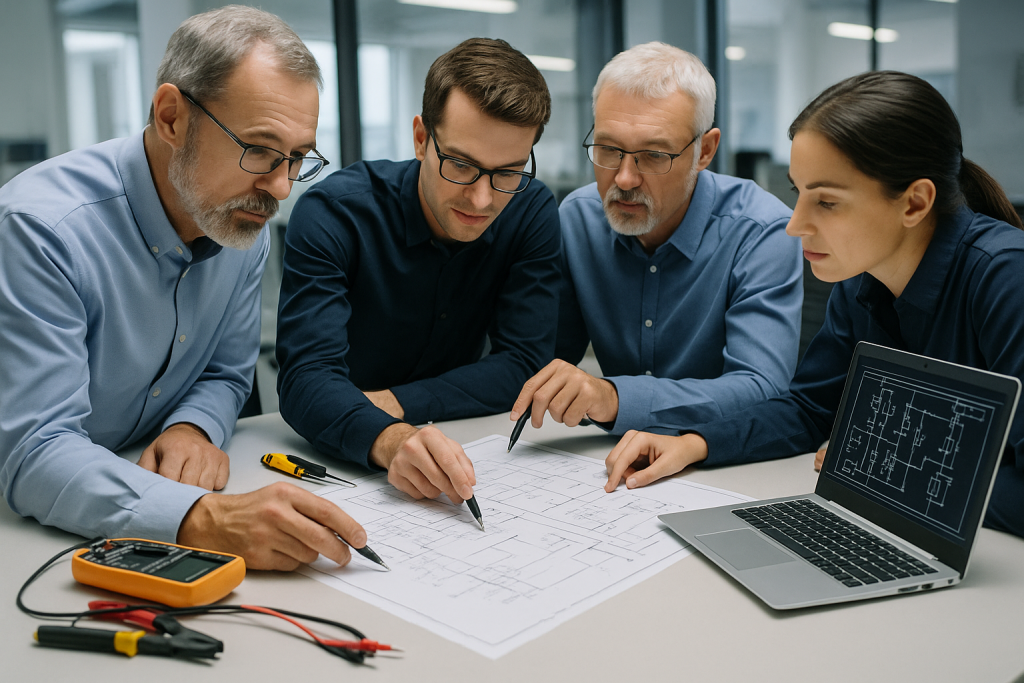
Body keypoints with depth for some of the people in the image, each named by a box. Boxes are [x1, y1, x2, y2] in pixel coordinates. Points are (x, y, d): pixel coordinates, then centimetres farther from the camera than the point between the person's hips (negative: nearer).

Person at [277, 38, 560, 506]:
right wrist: (387, 438, -47)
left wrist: (394, 403, -19)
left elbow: (523, 366, -9)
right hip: (335, 459, -2)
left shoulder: (531, 213, -9)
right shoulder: (333, 212, -19)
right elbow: (307, 377, -27)